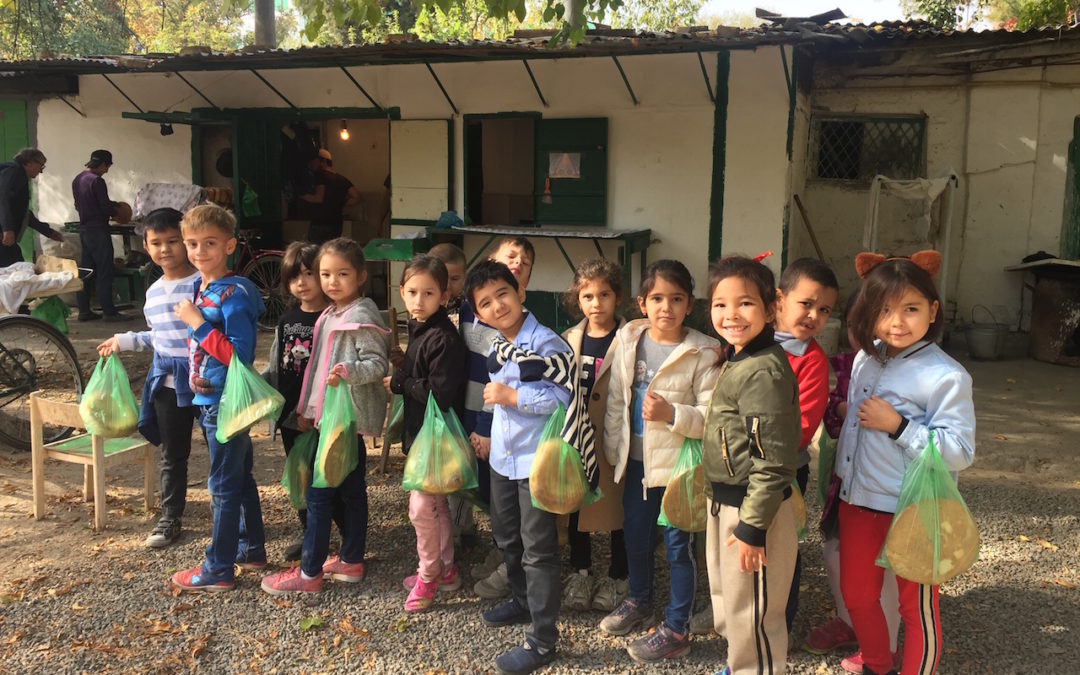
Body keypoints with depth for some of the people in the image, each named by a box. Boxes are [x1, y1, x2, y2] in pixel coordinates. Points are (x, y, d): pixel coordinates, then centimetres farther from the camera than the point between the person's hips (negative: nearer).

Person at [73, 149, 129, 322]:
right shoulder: (96, 181, -15)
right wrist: (116, 210, 6)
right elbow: (106, 208, -16)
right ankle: (109, 311, -4)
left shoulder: (77, 180, 12)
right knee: (105, 272, -5)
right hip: (98, 230, -9)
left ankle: (84, 310, 14)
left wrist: (110, 205, 21)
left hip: (84, 229, 9)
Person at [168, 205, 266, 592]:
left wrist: (197, 323, -23)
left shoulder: (233, 296, -19)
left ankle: (218, 569, 13)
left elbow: (240, 355, -25)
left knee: (223, 486, 1)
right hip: (211, 399, 9)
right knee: (240, 477, 18)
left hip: (227, 402, -9)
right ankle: (251, 550, 32)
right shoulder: (201, 288, 8)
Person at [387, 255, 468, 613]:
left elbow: (440, 392, -26)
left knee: (421, 508, -3)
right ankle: (445, 570, 33)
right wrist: (401, 372, 0)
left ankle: (428, 575, 16)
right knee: (437, 504, 19)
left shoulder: (444, 338, -22)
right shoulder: (417, 330, 8)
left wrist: (399, 382, -17)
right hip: (421, 431, 10)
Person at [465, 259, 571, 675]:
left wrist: (510, 396, -22)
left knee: (538, 549, -1)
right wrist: (487, 435, 22)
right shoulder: (496, 348, 8)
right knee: (506, 537, 23)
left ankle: (542, 640, 9)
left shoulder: (546, 343, -18)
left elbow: (562, 397, -28)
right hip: (503, 457, 9)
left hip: (536, 460, -9)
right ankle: (522, 601, 46)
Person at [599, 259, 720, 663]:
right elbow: (615, 401, 6)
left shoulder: (702, 353, -15)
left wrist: (672, 414, -29)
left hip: (678, 464, -5)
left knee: (678, 545, 7)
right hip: (636, 459, 5)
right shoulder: (629, 341, -1)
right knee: (635, 534, 21)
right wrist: (614, 451, 7)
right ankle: (639, 601, 46)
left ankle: (676, 630, 23)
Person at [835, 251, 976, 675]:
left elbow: (960, 451, -20)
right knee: (856, 596, 20)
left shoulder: (946, 377, -18)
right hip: (858, 501, 7)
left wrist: (898, 426, -25)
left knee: (917, 608, 8)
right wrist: (841, 477, 21)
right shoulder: (866, 359, 3)